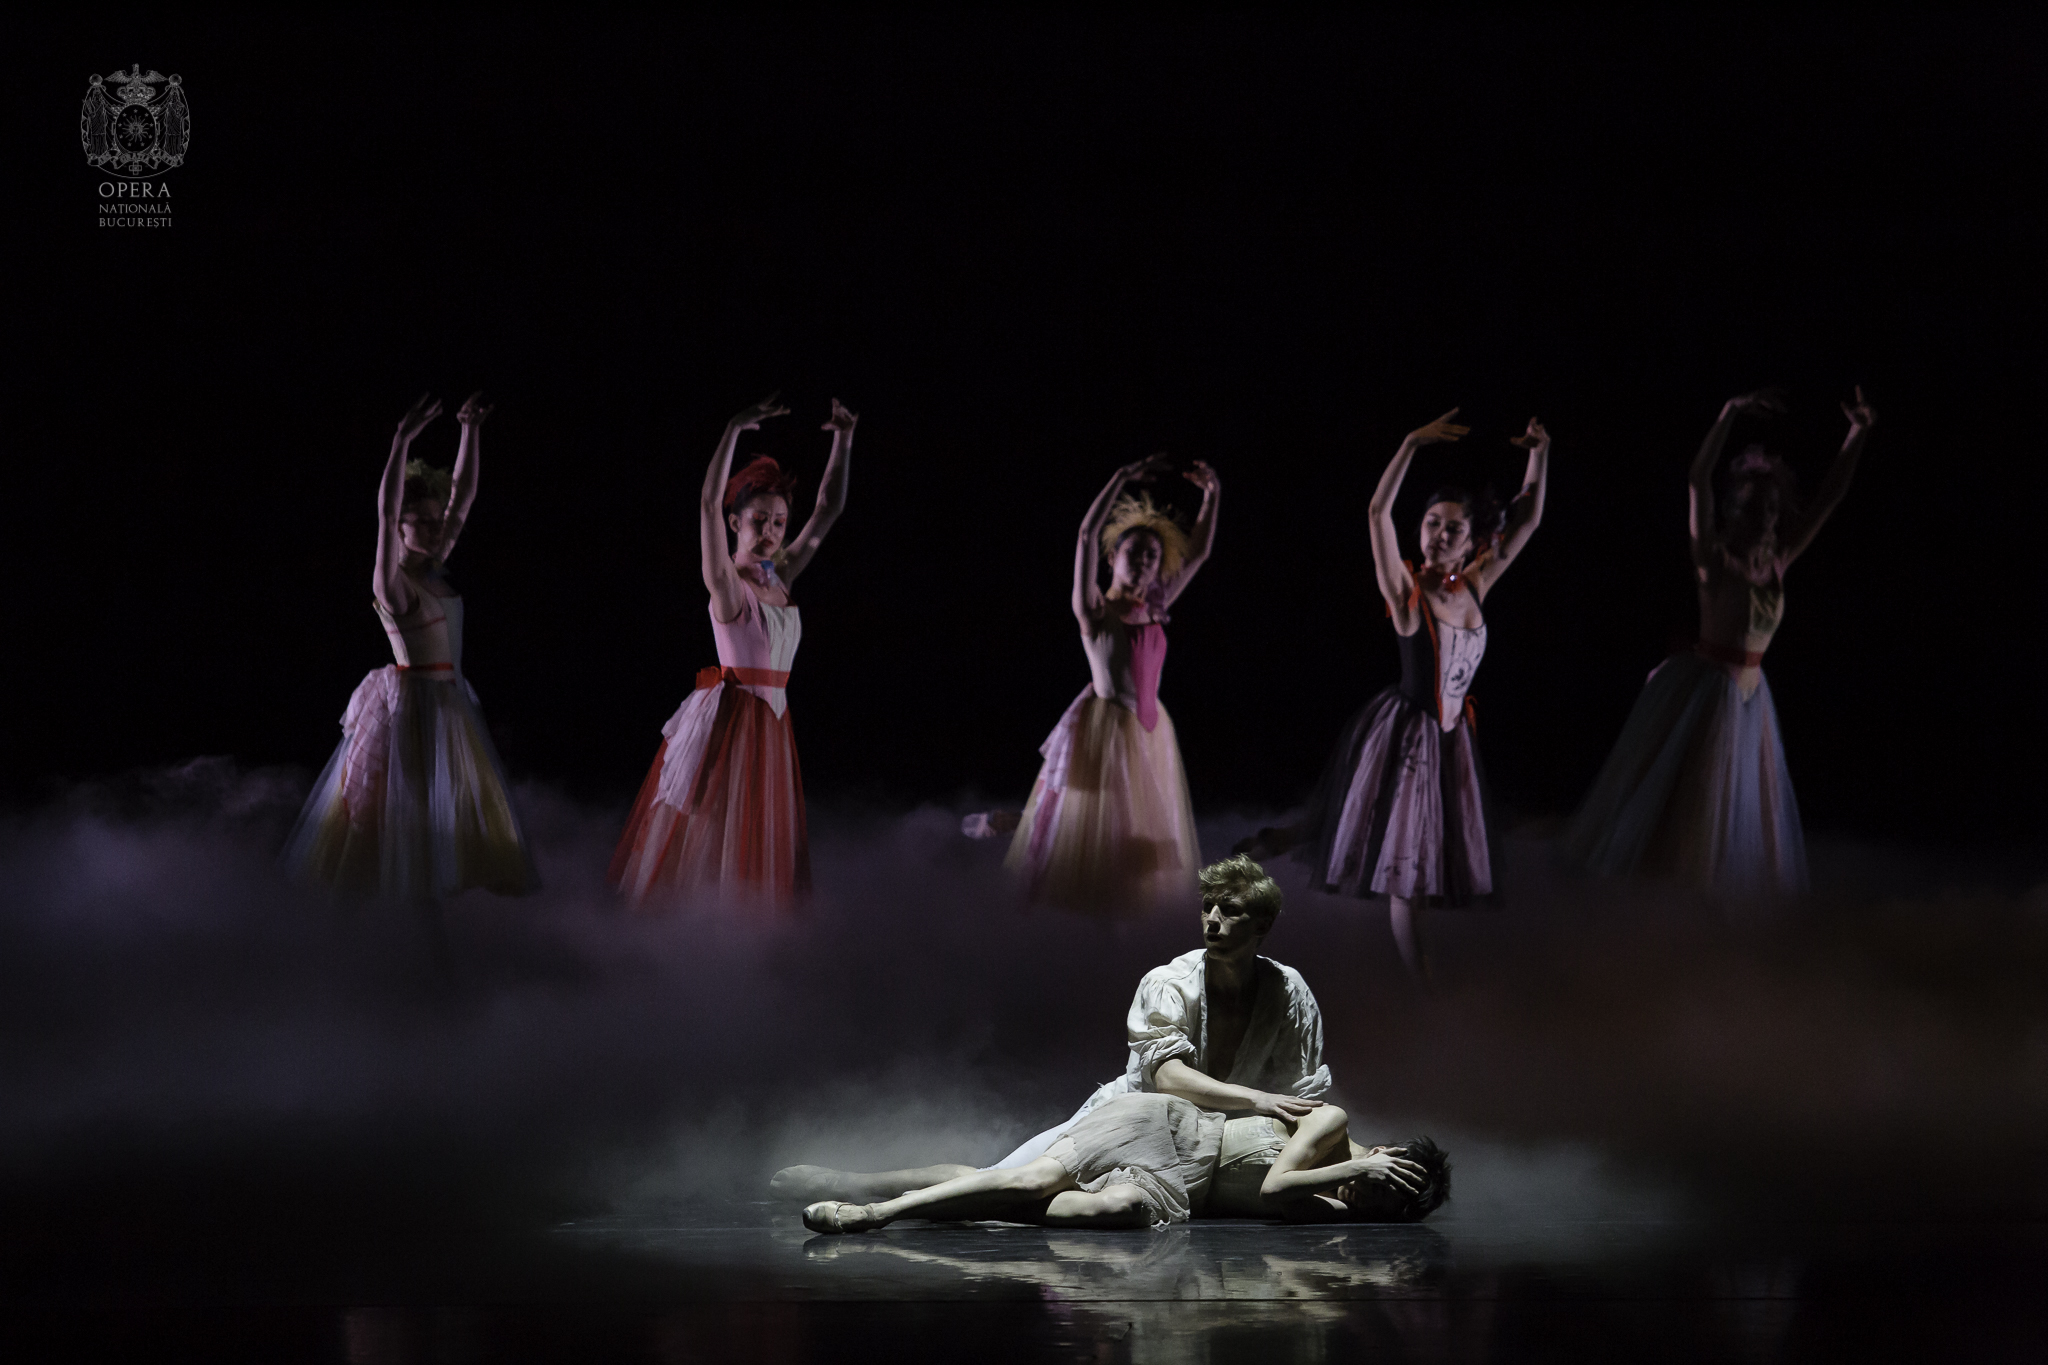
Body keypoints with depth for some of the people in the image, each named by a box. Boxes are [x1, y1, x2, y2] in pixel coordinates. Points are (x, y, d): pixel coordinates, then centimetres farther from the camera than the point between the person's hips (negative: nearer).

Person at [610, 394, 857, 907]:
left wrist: (844, 437, 3)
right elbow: (709, 503, -23)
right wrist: (734, 431, -29)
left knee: (759, 840, 9)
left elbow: (829, 509, 12)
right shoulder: (726, 581, -9)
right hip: (731, 715, -7)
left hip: (771, 720, 7)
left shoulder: (779, 576, 10)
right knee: (709, 833, -4)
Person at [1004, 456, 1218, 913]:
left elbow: (1198, 552, 14)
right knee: (1089, 837, -4)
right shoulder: (1095, 609, -7)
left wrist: (1212, 494, 5)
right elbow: (1087, 536, -19)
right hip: (1104, 728, -6)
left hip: (1151, 732, 6)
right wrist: (1124, 478, -20)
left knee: (1142, 844, 9)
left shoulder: (1154, 608, 9)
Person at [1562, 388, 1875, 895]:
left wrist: (1858, 435, -3)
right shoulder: (1715, 555, -9)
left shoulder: (1778, 561, 5)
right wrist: (1730, 414, -30)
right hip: (1705, 690, -6)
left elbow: (1830, 497, 6)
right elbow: (1698, 478, -21)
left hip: (1750, 697, 6)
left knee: (1742, 811, 9)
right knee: (1679, 801, -3)